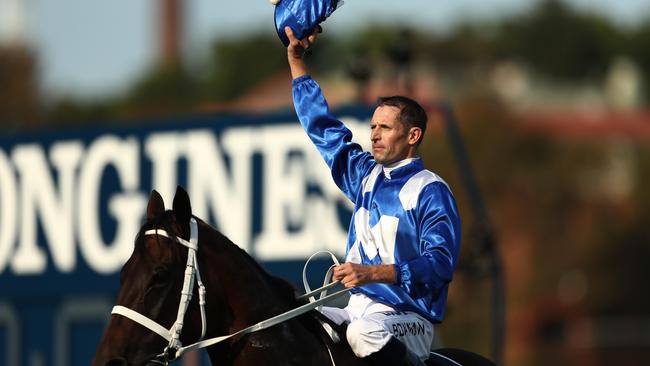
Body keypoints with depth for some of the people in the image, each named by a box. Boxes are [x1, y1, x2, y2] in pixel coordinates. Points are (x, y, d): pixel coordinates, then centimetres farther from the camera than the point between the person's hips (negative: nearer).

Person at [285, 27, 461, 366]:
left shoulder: (431, 192, -6)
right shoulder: (367, 177, 17)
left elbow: (440, 263, -18)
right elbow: (323, 128, 26)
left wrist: (373, 273, -29)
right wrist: (296, 60, 27)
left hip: (407, 316, -8)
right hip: (356, 308, 8)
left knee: (365, 331, -40)